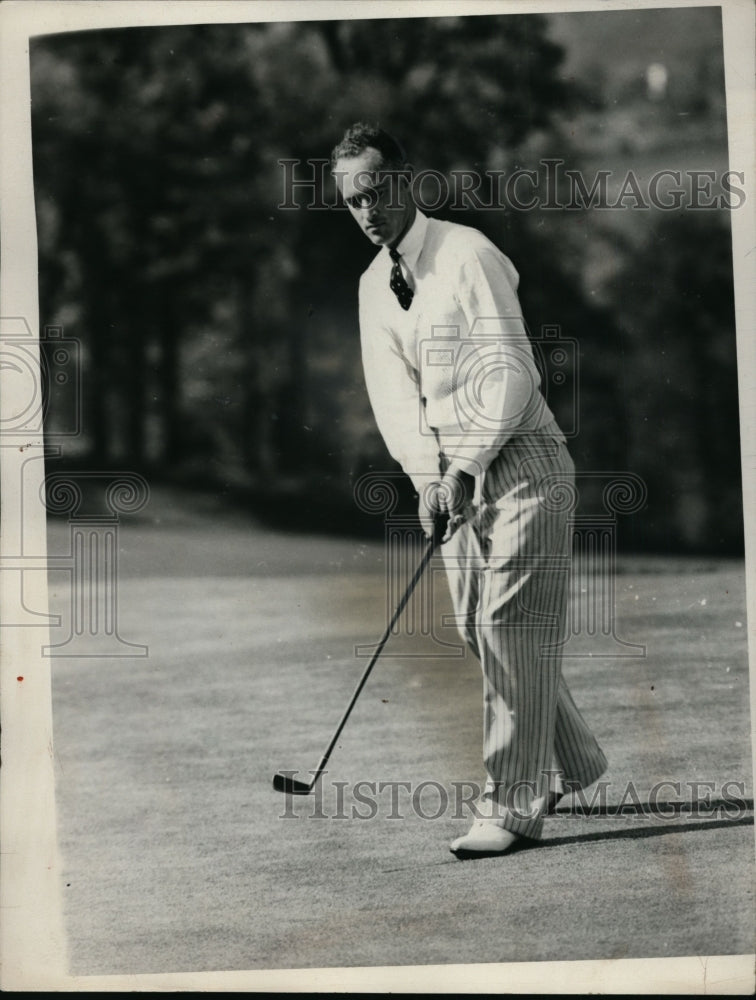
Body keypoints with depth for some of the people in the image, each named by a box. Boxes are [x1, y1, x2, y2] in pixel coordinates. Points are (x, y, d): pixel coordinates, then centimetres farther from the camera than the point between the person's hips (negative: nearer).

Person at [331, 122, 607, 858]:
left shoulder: (468, 256, -12)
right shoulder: (374, 285, 11)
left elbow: (511, 374, -16)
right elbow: (393, 390, 5)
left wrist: (466, 467, -19)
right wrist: (426, 476, -10)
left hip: (518, 461, -7)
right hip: (452, 472, 7)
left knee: (510, 627, -11)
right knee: (476, 628, 8)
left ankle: (512, 804, -8)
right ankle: (571, 761, 27)